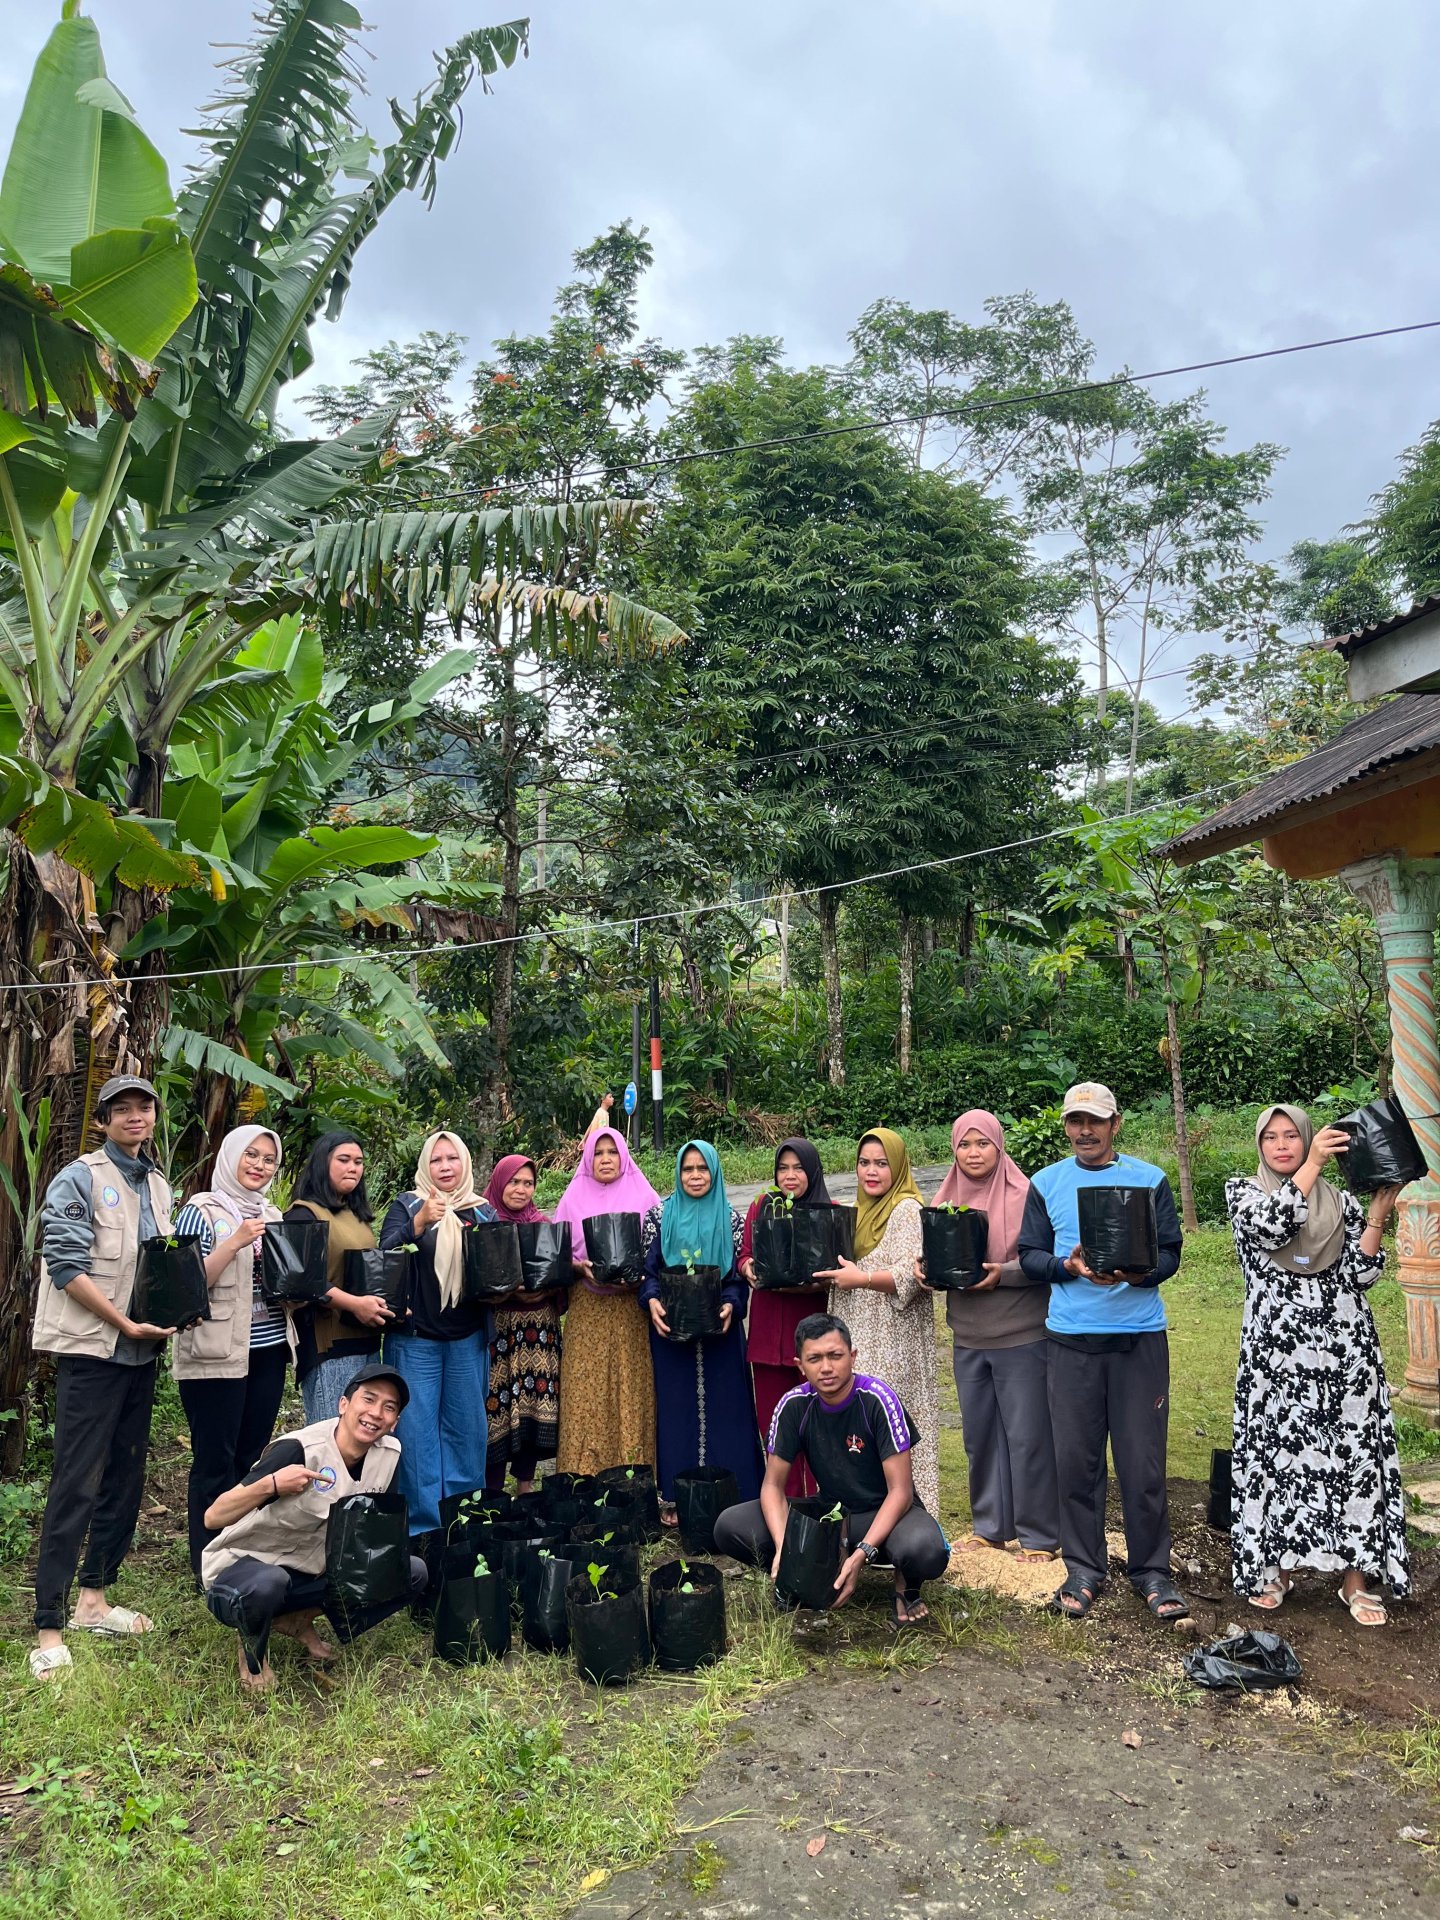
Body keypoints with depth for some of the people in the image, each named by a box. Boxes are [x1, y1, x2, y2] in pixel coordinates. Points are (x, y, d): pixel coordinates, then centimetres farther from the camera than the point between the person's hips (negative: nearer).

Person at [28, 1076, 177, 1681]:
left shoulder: (159, 1187, 12)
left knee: (125, 1476, 12)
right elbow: (64, 1264, -15)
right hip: (90, 1348, -7)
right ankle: (48, 1627, 2)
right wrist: (126, 1324, -15)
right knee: (77, 1483, -6)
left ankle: (93, 1598, 25)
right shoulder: (80, 1178, -8)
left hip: (140, 1352, 7)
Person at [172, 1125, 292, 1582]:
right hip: (216, 1353, -5)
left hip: (267, 1351, 5)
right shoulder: (202, 1211, -4)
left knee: (251, 1457, 10)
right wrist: (236, 1242, -20)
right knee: (215, 1461, -1)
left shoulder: (274, 1216, 13)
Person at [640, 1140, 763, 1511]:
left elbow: (740, 1273, 3)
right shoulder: (659, 1216, 3)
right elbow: (647, 1268, 2)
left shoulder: (730, 1219, 3)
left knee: (722, 1406, 3)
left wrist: (730, 1305, -15)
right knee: (676, 1407, 5)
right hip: (671, 1327, 0)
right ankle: (674, 1498, 14)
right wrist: (652, 1300, -15)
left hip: (719, 1329, 0)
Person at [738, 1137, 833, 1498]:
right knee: (773, 1416, 6)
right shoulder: (760, 1208, 10)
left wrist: (813, 1283, -21)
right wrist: (749, 1268, -10)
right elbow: (744, 1255, 12)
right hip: (768, 1328, 3)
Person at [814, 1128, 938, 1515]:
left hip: (893, 1342, -7)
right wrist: (834, 1275, 8)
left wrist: (860, 1278, -18)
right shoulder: (859, 1211, 17)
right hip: (860, 1337, 7)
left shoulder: (906, 1211, -8)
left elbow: (911, 1276, -17)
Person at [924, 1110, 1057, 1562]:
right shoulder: (947, 1199, 7)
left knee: (1027, 1435, 2)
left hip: (1021, 1336, -5)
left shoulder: (1024, 1195, -9)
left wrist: (1004, 1273, -22)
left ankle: (1038, 1535, 17)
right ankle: (989, 1525, 28)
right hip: (968, 1338, 5)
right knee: (979, 1434, 13)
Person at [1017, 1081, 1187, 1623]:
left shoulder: (1149, 1179, 4)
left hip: (1140, 1334, -1)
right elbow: (1029, 1256, 5)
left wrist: (1134, 1273, -18)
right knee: (1075, 1457, 5)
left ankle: (1151, 1570, 19)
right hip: (1072, 1336, 1)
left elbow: (1170, 1253, 1)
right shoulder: (1046, 1183, 7)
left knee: (1143, 1458, 3)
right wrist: (1070, 1266, -14)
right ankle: (1083, 1569, 19)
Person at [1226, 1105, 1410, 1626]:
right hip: (1276, 1346, -1)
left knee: (1354, 1450, -1)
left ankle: (1356, 1574, 9)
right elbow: (1271, 1227, -15)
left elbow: (1360, 1275, 3)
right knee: (1277, 1447, 2)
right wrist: (1313, 1165, -15)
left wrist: (1377, 1215, -7)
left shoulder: (1340, 1202, 11)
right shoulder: (1242, 1192, 7)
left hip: (1343, 1344, 1)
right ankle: (1277, 1564, 16)